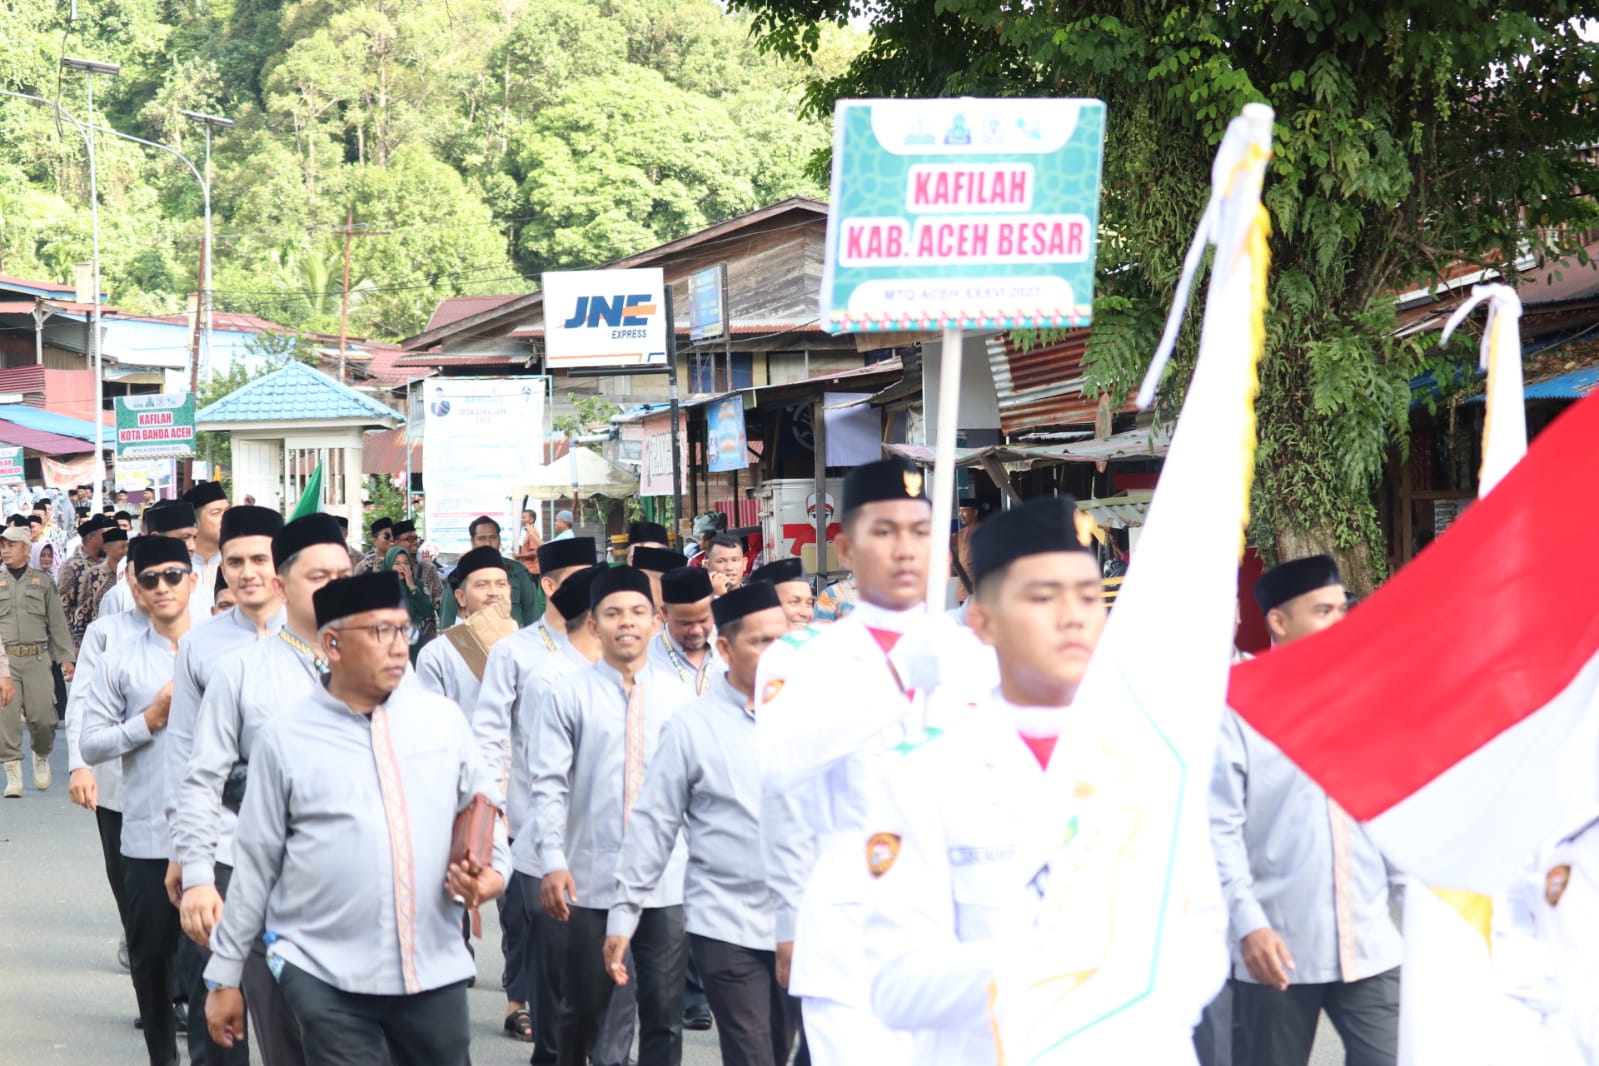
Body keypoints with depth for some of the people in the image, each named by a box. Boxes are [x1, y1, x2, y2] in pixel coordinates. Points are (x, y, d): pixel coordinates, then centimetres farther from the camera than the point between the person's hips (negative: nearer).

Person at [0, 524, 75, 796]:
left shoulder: (44, 582, 10)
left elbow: (57, 622, 10)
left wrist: (66, 657, 4)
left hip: (37, 658, 0)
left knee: (42, 717, -5)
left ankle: (41, 756, 24)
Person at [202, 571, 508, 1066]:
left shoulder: (444, 719, 4)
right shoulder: (285, 738, -2)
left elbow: (487, 815, 14)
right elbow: (254, 865, 3)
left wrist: (491, 874, -7)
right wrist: (224, 975, 7)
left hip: (435, 969, 3)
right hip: (325, 977, -2)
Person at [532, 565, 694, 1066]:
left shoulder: (676, 696, 5)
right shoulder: (571, 695, -3)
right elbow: (549, 785, -6)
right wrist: (552, 862, -15)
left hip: (666, 881, 2)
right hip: (592, 880, -2)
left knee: (664, 1014, 4)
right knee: (582, 1009, 11)